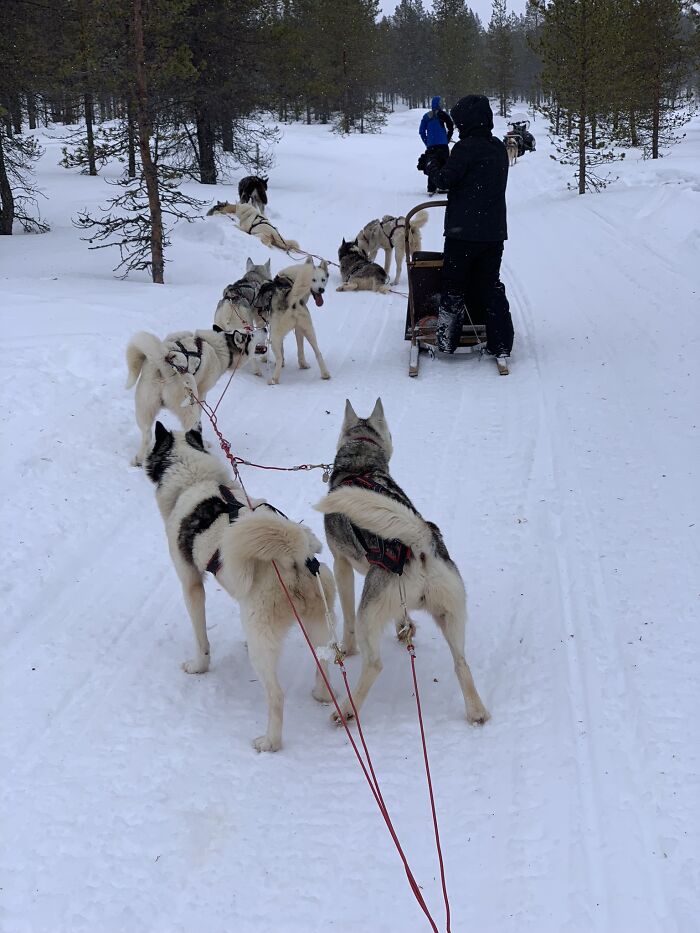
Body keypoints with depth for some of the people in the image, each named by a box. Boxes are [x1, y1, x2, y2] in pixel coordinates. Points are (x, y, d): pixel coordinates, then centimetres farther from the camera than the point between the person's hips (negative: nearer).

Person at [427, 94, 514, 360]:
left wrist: (432, 167, 6)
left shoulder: (466, 147, -13)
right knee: (490, 285, 12)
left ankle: (446, 340, 7)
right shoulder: (499, 148, 10)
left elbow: (445, 180, -14)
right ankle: (501, 342, 9)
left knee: (453, 286, 6)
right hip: (494, 231, 6)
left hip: (464, 231, -6)